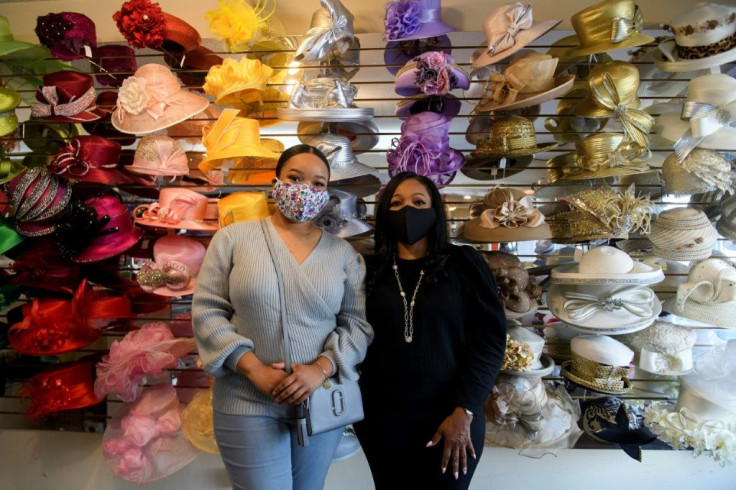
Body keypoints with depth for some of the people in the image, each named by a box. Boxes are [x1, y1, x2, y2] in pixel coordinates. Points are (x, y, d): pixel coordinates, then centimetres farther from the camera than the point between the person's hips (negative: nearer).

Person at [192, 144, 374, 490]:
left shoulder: (344, 253, 1)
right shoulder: (233, 238, -3)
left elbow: (359, 323, -1)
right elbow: (206, 311, -6)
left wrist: (321, 369, -16)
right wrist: (254, 369, -15)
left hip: (322, 401, 3)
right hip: (246, 405, -2)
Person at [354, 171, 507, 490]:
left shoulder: (464, 263, -4)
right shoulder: (370, 270, 1)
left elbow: (490, 338, -7)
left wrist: (464, 411, -11)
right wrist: (358, 409, 0)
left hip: (450, 417, -1)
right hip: (382, 419, 2)